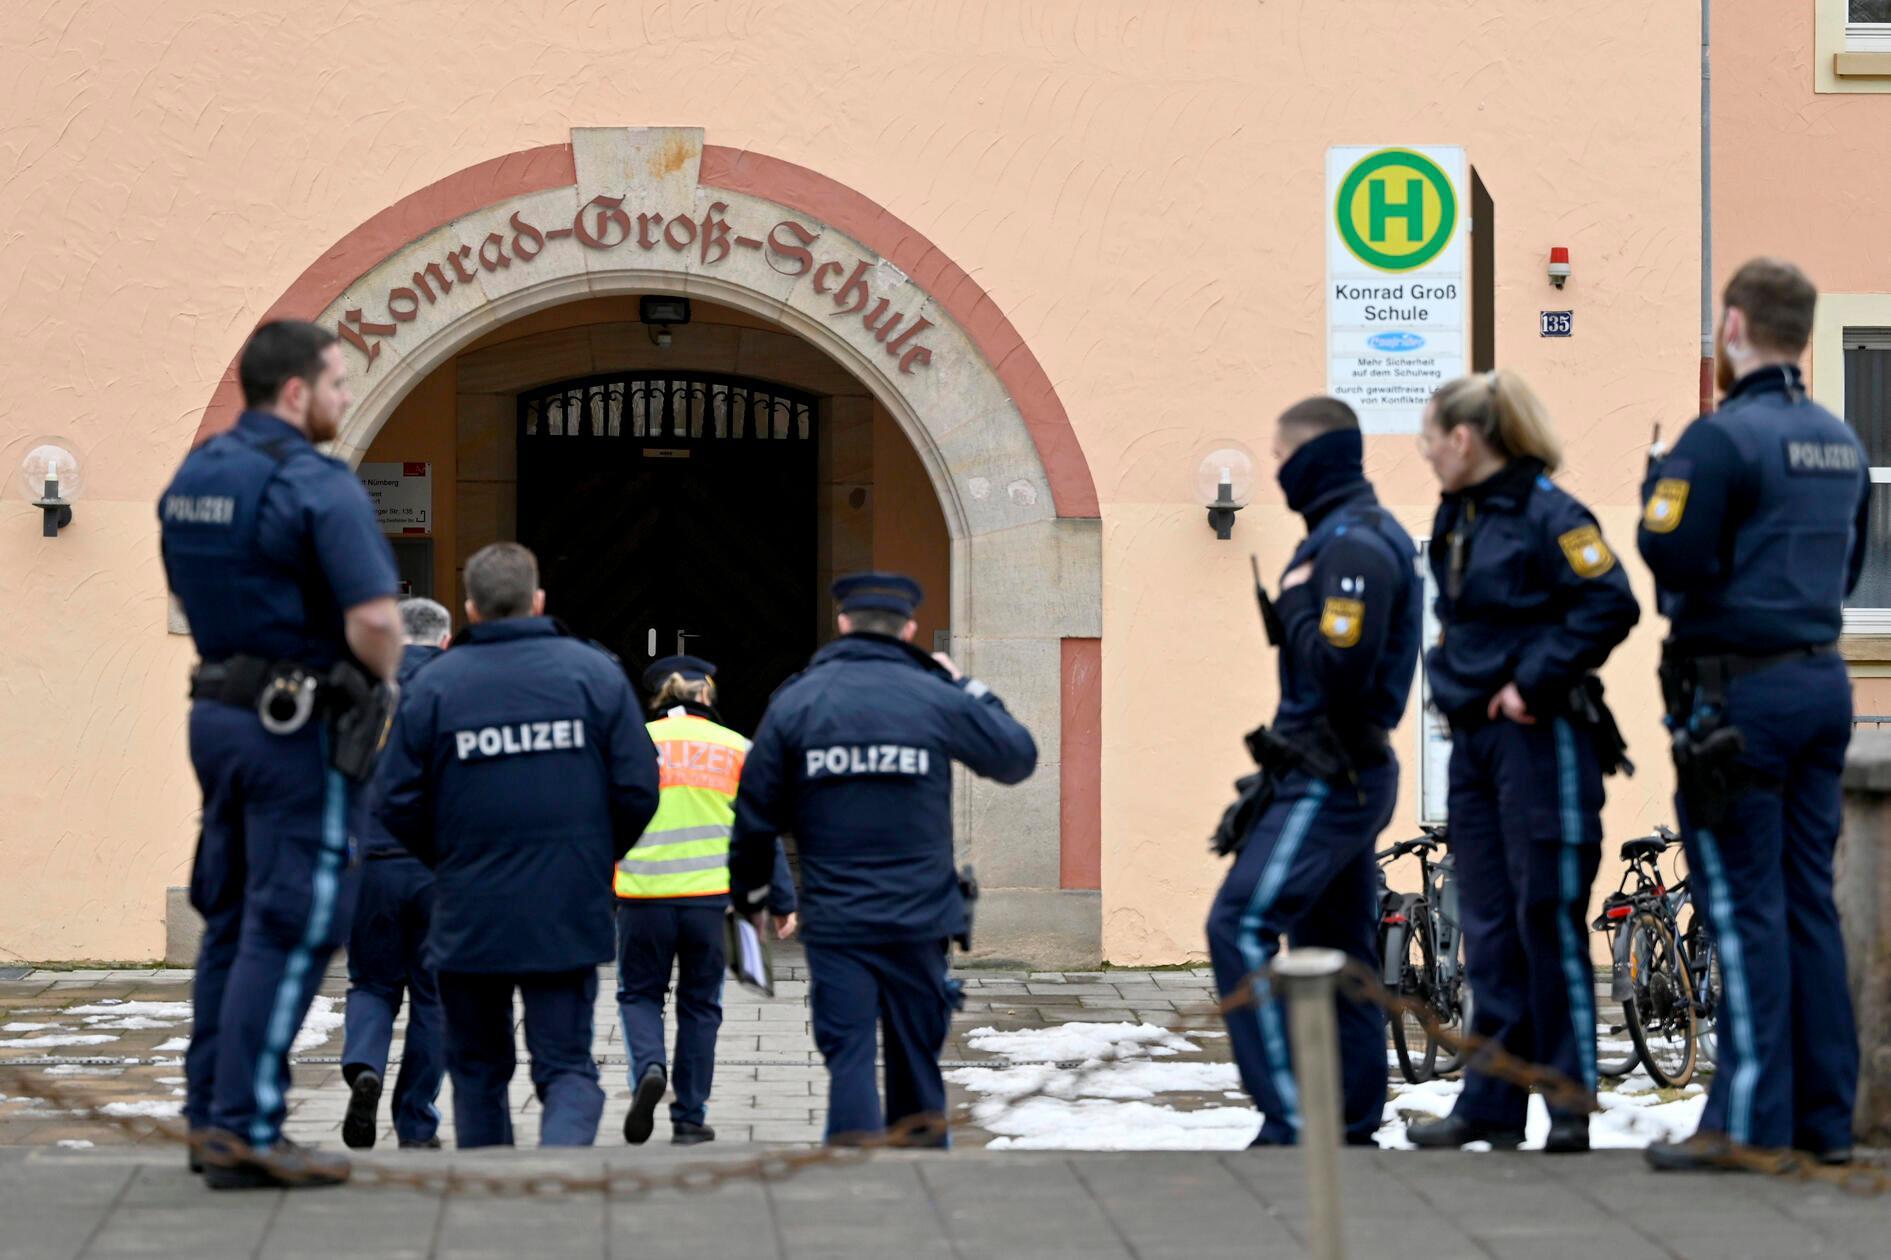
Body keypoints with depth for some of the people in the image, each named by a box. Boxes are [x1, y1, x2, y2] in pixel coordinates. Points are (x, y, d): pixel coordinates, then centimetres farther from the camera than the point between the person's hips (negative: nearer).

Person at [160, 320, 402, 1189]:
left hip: (218, 710, 8)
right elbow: (374, 619, -23)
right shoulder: (317, 486, -16)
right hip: (300, 725, -8)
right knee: (291, 927, -5)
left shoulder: (192, 478, 10)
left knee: (231, 917, 15)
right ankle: (245, 1129, -7)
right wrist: (381, 682, -4)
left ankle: (209, 1114, 19)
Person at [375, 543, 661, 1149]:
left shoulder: (433, 684, -3)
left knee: (478, 1070, 16)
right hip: (569, 918, 0)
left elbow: (398, 806, -3)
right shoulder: (595, 672, -2)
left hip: (468, 918, 0)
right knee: (567, 1066, 4)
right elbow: (638, 790, -2)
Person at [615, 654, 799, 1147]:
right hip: (711, 896, 1)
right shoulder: (736, 748, 7)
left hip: (644, 894, -1)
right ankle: (689, 1118, 13)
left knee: (639, 993, 14)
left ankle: (649, 1067, -15)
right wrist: (782, 902, 11)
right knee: (700, 1005, 12)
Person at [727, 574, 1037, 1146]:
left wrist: (749, 890, 17)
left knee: (848, 1055, -1)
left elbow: (756, 809, 3)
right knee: (917, 1053, 13)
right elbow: (1018, 758, 11)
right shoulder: (937, 699, -1)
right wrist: (971, 690, 22)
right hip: (919, 918, 1)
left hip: (833, 921, 0)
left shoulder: (795, 701, 0)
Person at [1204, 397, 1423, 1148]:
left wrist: (1293, 607, -12)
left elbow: (1340, 665, -25)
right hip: (1344, 774, 11)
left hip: (1332, 779, -11)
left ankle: (1289, 1120, -19)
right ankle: (1350, 1128, 17)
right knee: (1335, 950, 13)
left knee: (1240, 925, -15)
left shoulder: (1352, 545, -16)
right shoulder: (1357, 535, 17)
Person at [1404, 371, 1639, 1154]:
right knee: (1488, 930, 8)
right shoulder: (1454, 518, 13)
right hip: (1474, 738, 8)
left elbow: (1610, 605, -20)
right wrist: (1452, 673, 10)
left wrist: (1534, 682, -17)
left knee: (1548, 920, -4)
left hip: (1539, 738, -8)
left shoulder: (1547, 515, -13)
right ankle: (1490, 1105, 12)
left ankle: (1572, 1104, 3)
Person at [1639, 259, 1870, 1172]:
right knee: (1809, 902, 10)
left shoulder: (1722, 439, -14)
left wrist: (1658, 489, -1)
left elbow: (1672, 557, -19)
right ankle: (1825, 1115, 13)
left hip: (1740, 694, -7)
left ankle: (1750, 1120, -5)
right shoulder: (1840, 443, 12)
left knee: (1744, 905, -5)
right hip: (1823, 682, 7)